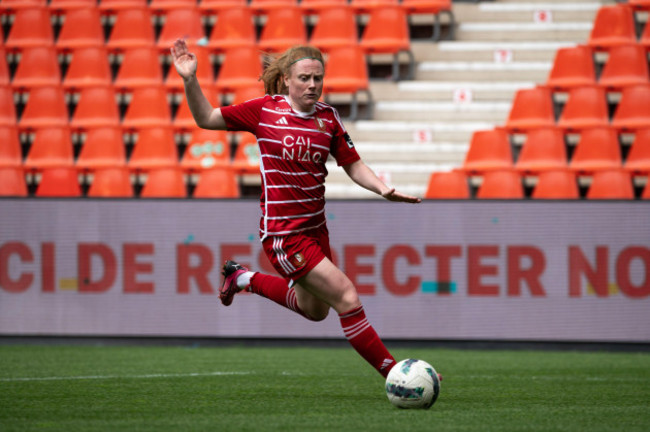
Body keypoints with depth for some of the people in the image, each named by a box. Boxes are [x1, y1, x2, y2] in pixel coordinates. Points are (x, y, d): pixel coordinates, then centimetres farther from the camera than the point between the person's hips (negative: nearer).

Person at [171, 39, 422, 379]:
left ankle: (245, 279, 41)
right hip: (283, 232, -6)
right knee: (347, 298, -13)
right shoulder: (265, 109, -8)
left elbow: (354, 165, 6)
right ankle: (392, 372, -6)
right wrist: (190, 80, -15)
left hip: (315, 228, 6)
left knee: (314, 310, 22)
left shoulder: (327, 117, 3)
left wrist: (383, 189, -11)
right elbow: (206, 118, -1)